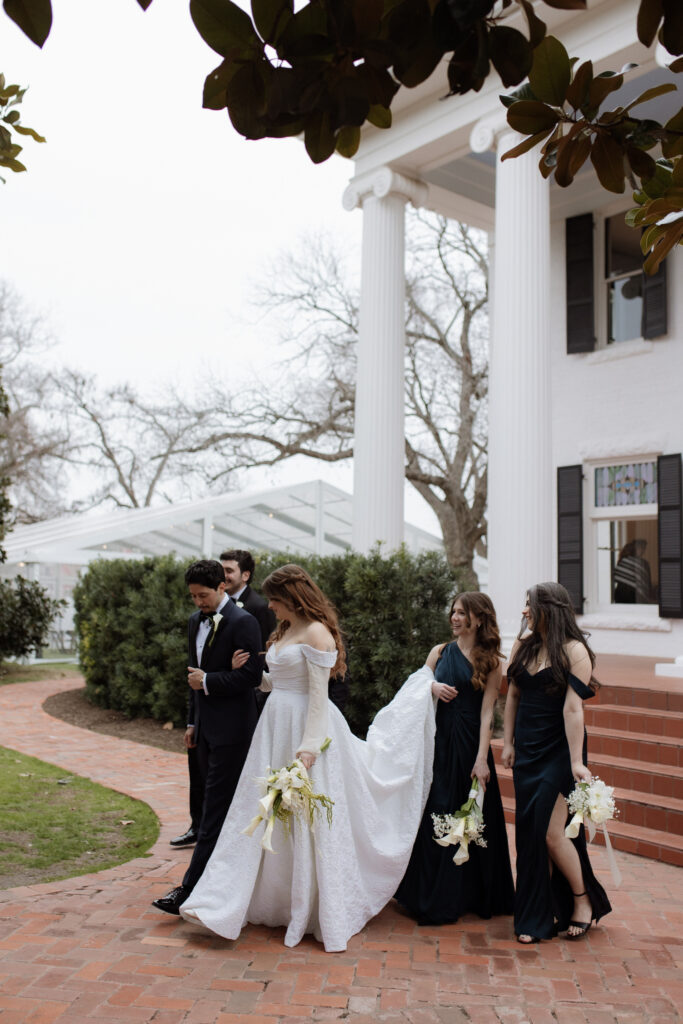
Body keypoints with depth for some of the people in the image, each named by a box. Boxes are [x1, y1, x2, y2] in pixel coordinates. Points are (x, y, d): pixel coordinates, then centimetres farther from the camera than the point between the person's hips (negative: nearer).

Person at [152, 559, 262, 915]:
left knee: (215, 809, -5)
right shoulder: (196, 621, 12)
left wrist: (207, 681, -13)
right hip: (206, 726, 8)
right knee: (221, 805, 15)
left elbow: (251, 674, -17)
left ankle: (189, 889, -4)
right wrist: (192, 721, 19)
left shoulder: (242, 622, -12)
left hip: (231, 729, -8)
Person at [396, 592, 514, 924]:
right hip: (439, 741, 3)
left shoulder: (490, 662, -1)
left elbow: (486, 713, -7)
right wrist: (432, 687, -9)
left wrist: (482, 758, -13)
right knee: (434, 816, 6)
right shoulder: (440, 652, 9)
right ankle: (434, 900, 20)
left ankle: (472, 895, 19)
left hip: (469, 744, -3)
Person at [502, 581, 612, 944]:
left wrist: (576, 761, -20)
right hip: (527, 749, 6)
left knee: (551, 833, -6)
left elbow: (573, 709, -19)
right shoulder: (524, 644, 4)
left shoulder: (574, 650, -14)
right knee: (529, 832, 9)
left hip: (558, 750, -6)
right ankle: (539, 914, 23)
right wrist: (508, 743, 11)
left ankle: (584, 900, 20)